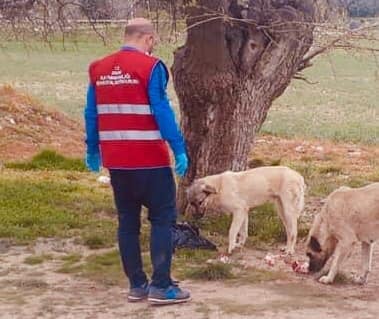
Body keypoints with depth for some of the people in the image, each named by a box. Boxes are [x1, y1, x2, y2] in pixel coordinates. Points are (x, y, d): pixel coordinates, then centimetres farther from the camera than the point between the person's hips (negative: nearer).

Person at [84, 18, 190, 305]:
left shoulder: (98, 69, 8)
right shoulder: (150, 67, -10)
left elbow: (91, 114, 12)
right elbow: (162, 112, -15)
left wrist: (93, 150, 20)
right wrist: (179, 149, -14)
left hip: (116, 160, 6)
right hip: (149, 159, -6)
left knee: (127, 222, 12)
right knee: (163, 218, 2)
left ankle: (136, 284, 16)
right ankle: (161, 286, -1)